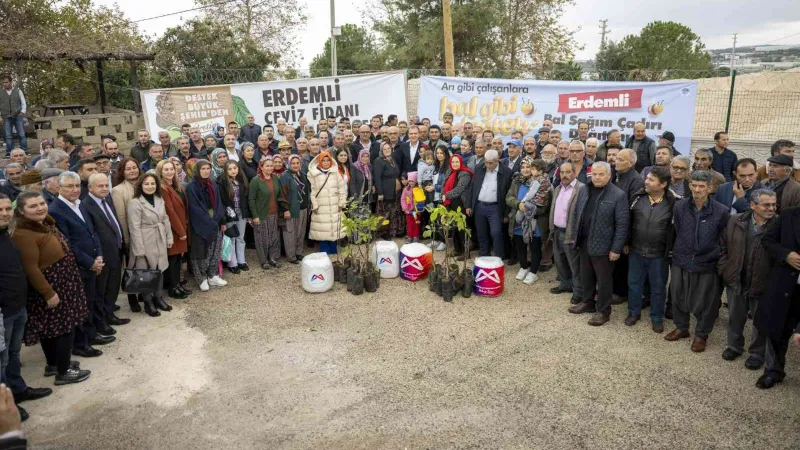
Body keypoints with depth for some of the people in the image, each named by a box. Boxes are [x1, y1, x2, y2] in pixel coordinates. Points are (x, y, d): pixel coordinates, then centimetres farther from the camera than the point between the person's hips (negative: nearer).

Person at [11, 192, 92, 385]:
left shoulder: (46, 223, 6)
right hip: (50, 287, -10)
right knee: (65, 327, -1)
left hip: (62, 283, 10)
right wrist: (48, 293, -23)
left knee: (53, 327, 20)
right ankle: (63, 372, 11)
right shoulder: (23, 234, -23)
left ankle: (53, 364, 35)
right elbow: (30, 268, -24)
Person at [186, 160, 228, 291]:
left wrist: (222, 221, 6)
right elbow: (195, 208, -15)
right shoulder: (192, 186, -11)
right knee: (202, 253, 2)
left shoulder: (212, 184, 9)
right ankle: (202, 279, 14)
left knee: (215, 251, 10)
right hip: (201, 225, -6)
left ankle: (213, 276, 23)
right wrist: (210, 223, -17)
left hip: (215, 224, 6)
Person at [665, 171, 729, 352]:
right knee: (678, 298, 16)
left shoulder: (721, 211, -12)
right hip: (681, 262, 3)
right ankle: (681, 328, 38)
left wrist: (720, 260, 4)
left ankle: (701, 334, 31)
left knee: (705, 303, 10)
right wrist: (676, 253, 10)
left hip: (706, 265, -2)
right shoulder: (680, 206, -5)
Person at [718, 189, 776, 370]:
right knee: (735, 317, 19)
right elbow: (723, 248, 5)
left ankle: (757, 353, 31)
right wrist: (724, 271, 0)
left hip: (763, 284, -2)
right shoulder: (735, 221, -3)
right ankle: (734, 346, 38)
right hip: (736, 280, 3)